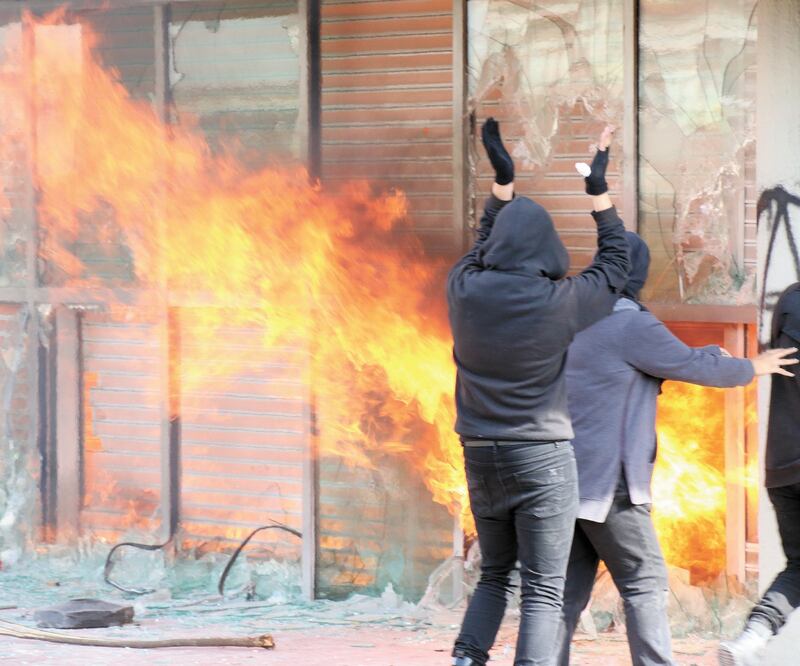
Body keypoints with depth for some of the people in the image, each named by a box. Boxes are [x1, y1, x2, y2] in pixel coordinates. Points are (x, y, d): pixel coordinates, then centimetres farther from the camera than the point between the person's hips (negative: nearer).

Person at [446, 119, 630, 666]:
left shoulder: (465, 291, -2)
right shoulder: (560, 303, -11)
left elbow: (486, 244, 21)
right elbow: (615, 267, 7)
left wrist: (503, 181, 27)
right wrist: (599, 191, 12)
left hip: (482, 457, 4)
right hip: (544, 458, -4)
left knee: (495, 574, 20)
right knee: (543, 591, -1)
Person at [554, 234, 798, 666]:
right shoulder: (632, 326, -12)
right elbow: (696, 367, -3)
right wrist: (752, 369, 15)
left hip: (567, 479, 8)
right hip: (607, 483, -8)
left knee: (571, 587, 7)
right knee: (645, 583, -2)